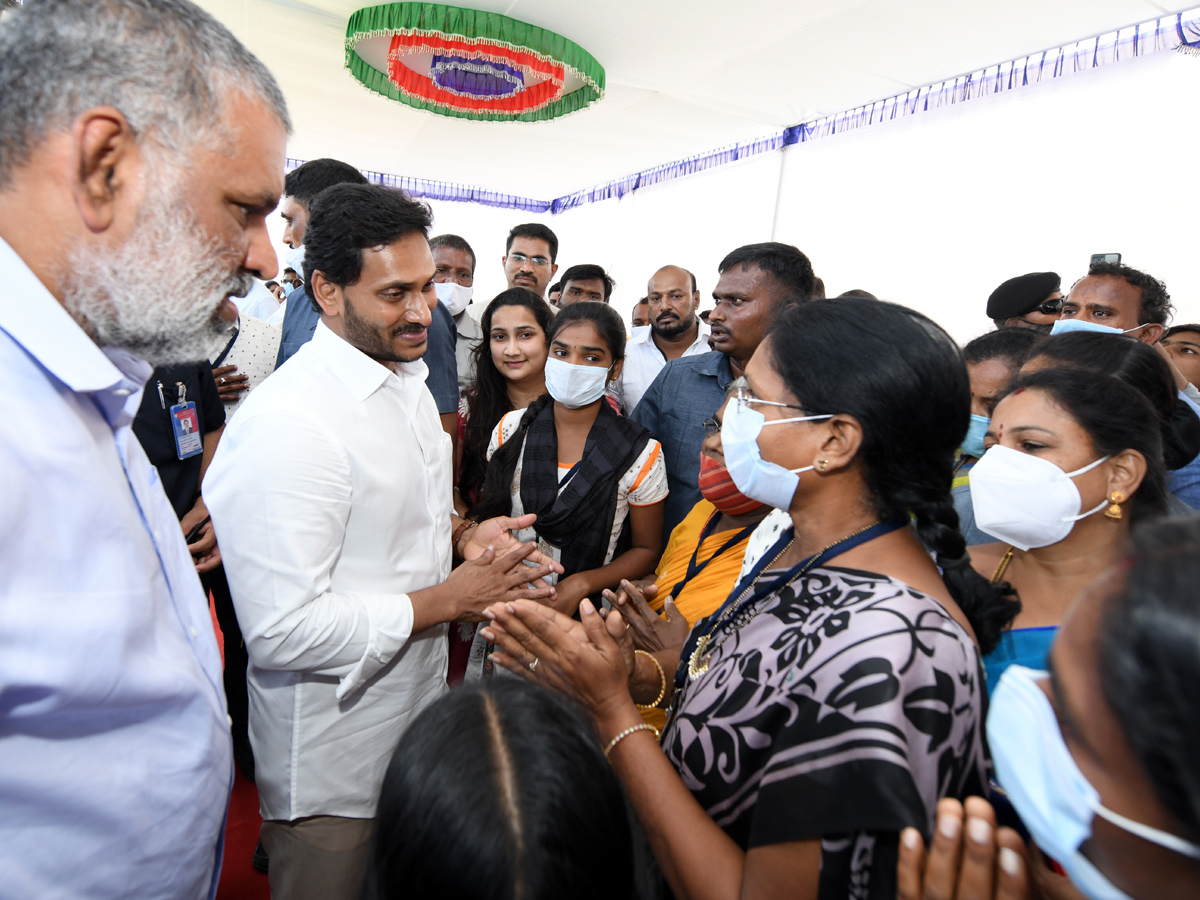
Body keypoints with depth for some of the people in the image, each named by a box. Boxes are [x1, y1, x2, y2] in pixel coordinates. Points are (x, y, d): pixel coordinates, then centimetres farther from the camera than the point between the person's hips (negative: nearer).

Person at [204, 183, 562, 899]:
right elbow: (280, 632, -29)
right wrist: (450, 598, -23)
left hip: (420, 717, 8)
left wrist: (462, 535, -4)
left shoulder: (406, 378, 3)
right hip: (335, 759, -8)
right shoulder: (286, 424, -28)